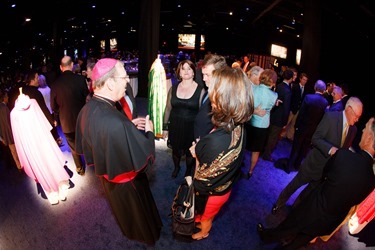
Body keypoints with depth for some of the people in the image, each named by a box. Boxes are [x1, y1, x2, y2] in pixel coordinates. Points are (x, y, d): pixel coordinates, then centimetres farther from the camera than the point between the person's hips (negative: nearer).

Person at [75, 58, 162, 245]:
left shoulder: (86, 111, -16)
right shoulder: (117, 123, -42)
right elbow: (145, 160, -32)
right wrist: (149, 132, -14)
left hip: (107, 176, 7)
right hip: (128, 182, -7)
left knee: (122, 210, 35)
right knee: (138, 212, 25)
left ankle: (129, 230, 63)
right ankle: (146, 234, 54)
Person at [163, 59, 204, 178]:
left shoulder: (200, 90, -8)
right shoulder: (173, 88, 1)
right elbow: (168, 108, 6)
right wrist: (165, 127, 7)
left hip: (191, 128, -2)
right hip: (175, 127, 2)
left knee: (190, 152, 16)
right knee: (175, 150, 18)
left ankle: (188, 171, 46)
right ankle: (176, 167, 50)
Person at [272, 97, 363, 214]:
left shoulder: (353, 129, 1)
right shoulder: (330, 116, -16)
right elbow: (315, 138, -20)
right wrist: (330, 149, -34)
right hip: (314, 163, -5)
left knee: (311, 190, 22)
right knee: (295, 185, 12)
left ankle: (296, 207, 45)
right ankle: (279, 203, 35)